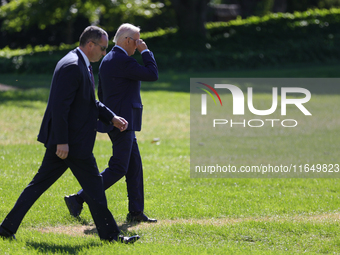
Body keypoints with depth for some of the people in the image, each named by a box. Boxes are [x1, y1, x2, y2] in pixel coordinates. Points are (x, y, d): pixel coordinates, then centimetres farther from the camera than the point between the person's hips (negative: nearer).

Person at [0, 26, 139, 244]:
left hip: (65, 141, 11)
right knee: (94, 187, -1)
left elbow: (90, 102, 27)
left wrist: (112, 117, 17)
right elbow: (59, 106, -23)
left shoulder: (82, 65, 16)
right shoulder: (72, 66, -18)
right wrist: (62, 142, -24)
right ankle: (109, 233, 7)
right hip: (71, 141, -11)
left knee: (39, 184, 11)